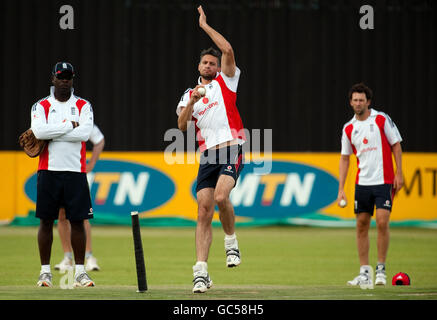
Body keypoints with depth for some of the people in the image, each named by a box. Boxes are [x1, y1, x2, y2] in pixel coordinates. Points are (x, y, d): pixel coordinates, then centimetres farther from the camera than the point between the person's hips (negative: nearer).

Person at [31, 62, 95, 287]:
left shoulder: (83, 106, 8)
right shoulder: (41, 106, 7)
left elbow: (84, 133, -10)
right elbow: (39, 131, -13)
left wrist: (51, 133, -11)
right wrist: (69, 125, -11)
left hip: (76, 171, 0)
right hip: (49, 171, 0)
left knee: (77, 221, -1)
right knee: (46, 221, 1)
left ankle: (80, 272, 3)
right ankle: (45, 271, 7)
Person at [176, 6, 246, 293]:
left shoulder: (226, 82, 11)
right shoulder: (190, 94, 20)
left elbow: (228, 51, -5)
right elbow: (181, 125, 6)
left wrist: (204, 25, 1)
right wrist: (191, 103, -10)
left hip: (231, 151, -4)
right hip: (208, 157, 4)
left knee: (221, 196, -28)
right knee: (204, 211, -5)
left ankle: (232, 242, -2)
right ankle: (201, 272, -7)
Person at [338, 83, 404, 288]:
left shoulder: (382, 119, -3)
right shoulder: (349, 129, 8)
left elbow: (396, 146, 1)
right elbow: (345, 158, 13)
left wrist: (399, 173, -6)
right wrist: (341, 189, 7)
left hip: (384, 181, -4)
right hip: (362, 182, 4)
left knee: (382, 222, -13)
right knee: (361, 225, 2)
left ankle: (381, 269, 0)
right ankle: (365, 272, 9)